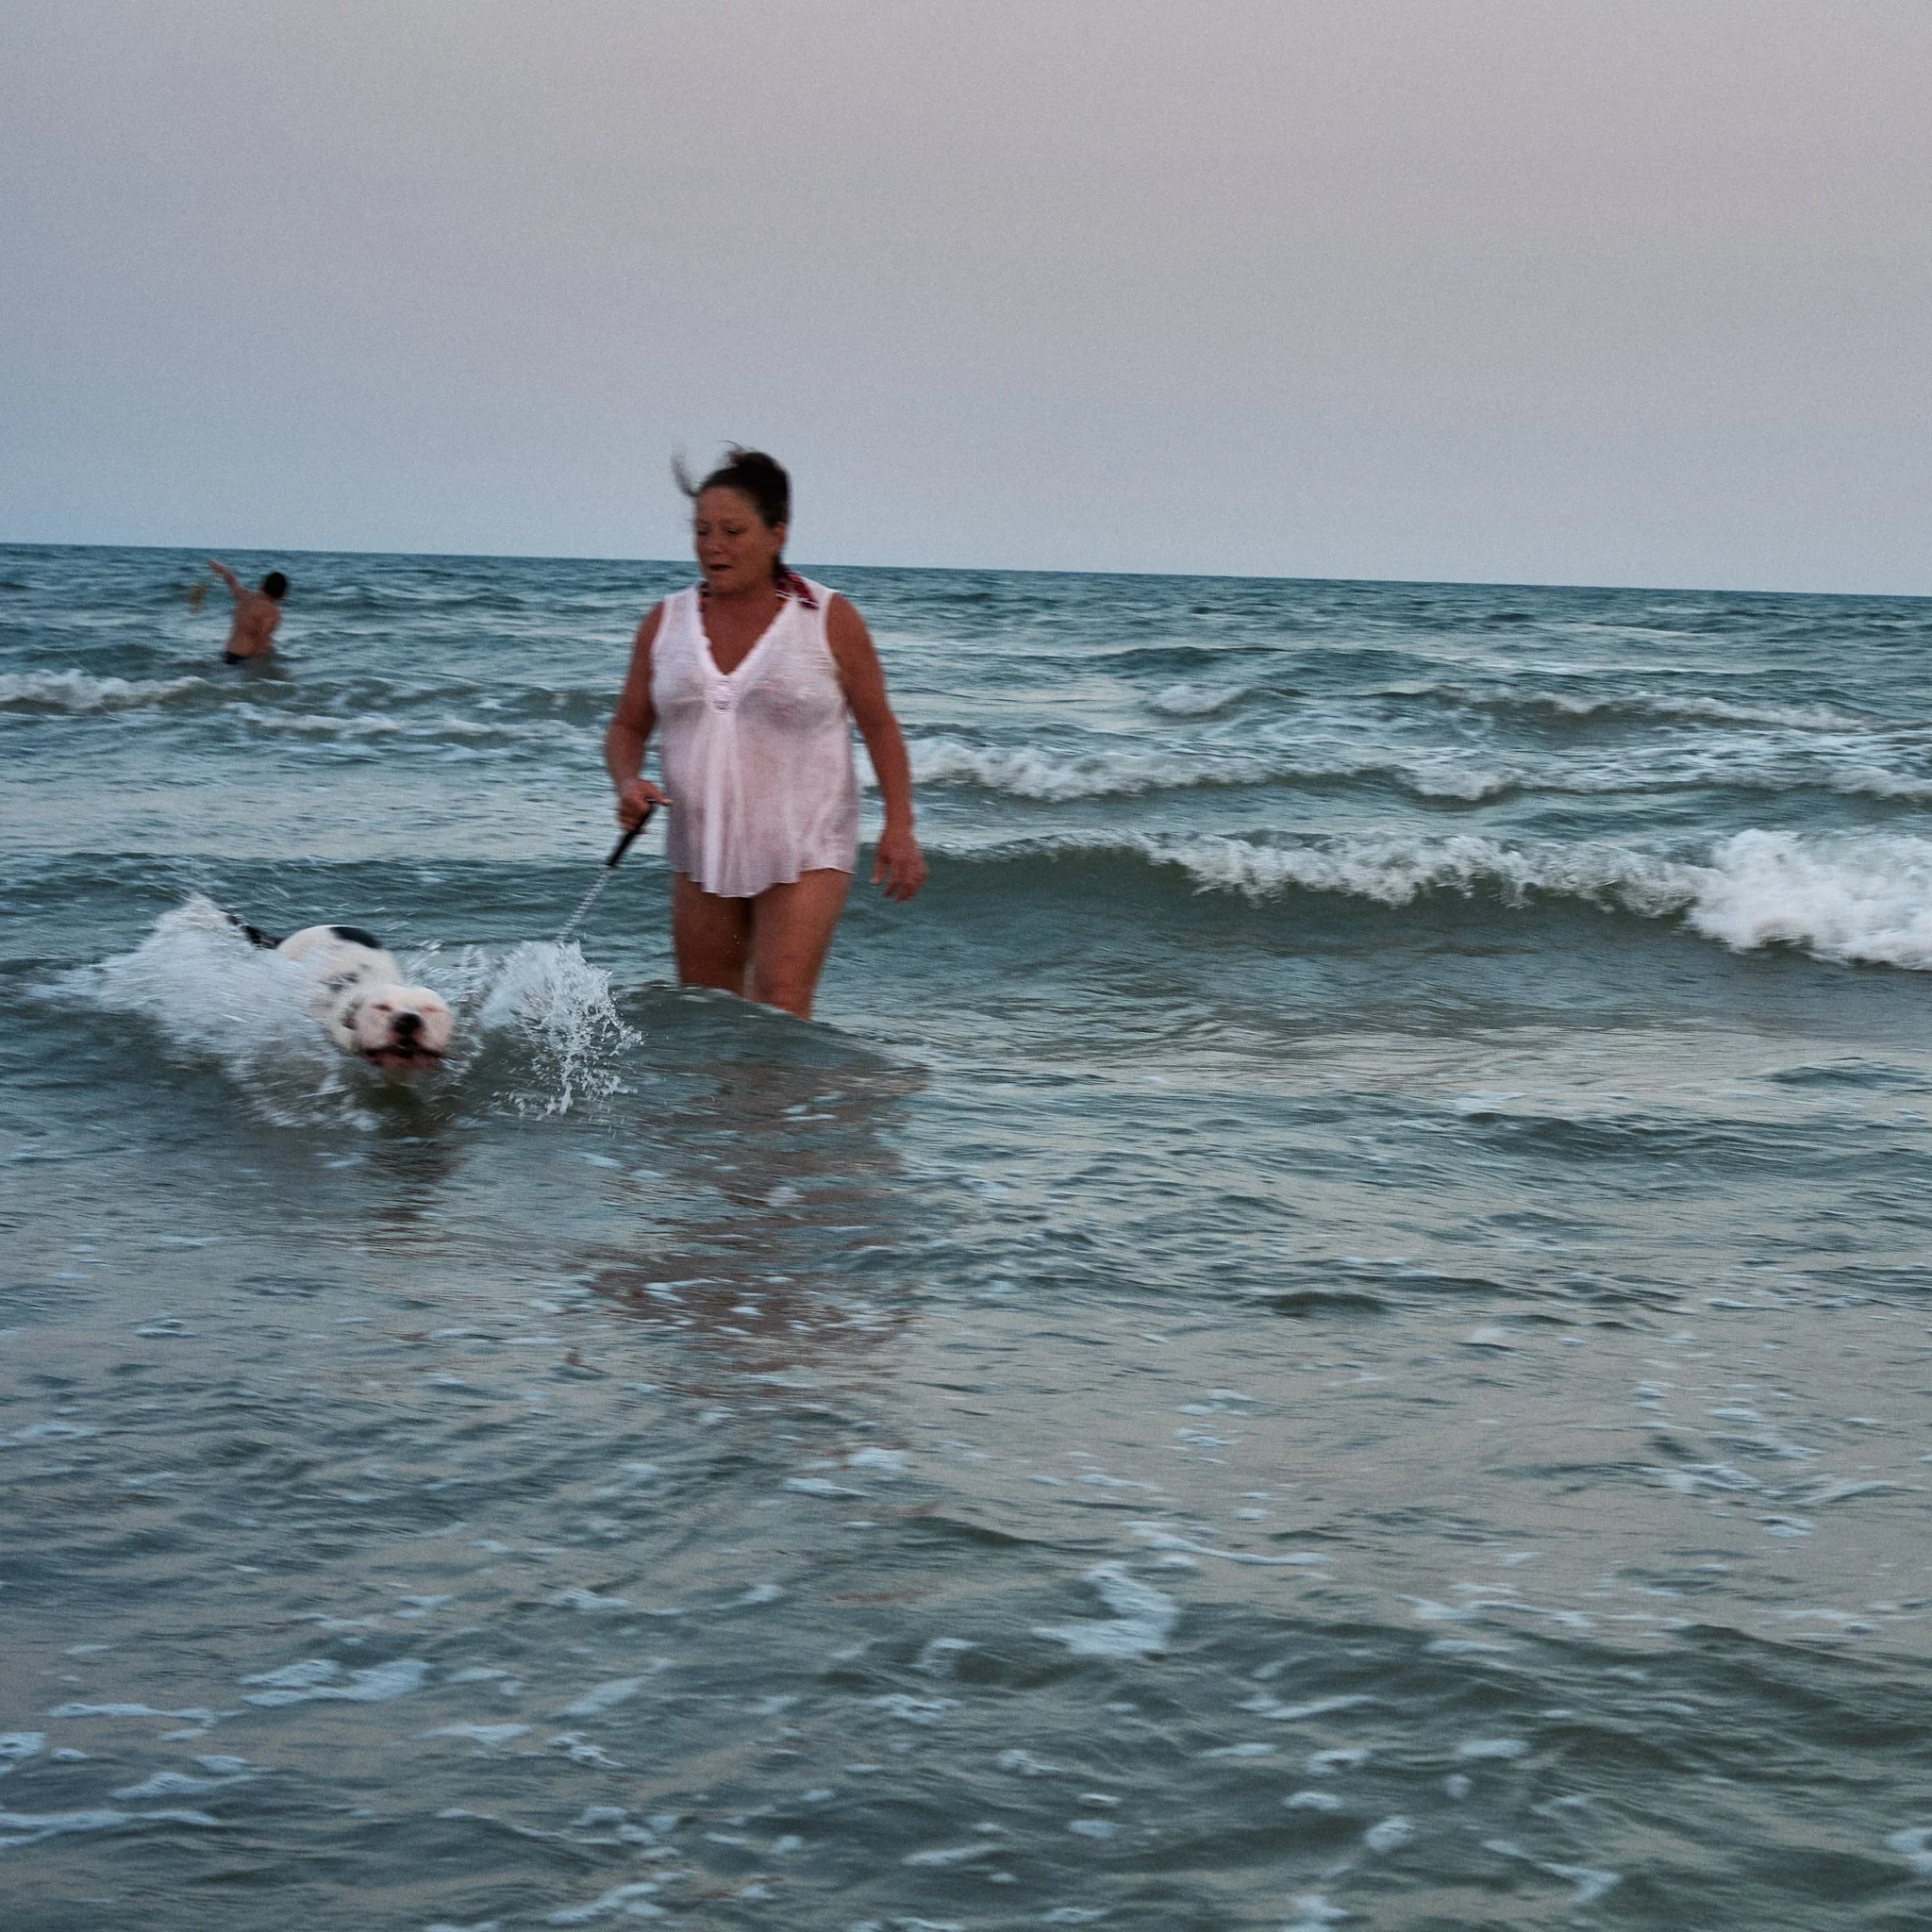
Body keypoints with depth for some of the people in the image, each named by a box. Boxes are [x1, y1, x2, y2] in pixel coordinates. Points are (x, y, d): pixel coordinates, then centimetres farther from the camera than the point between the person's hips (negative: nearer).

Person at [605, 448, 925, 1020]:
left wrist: (899, 828, -9)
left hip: (805, 854, -4)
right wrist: (628, 785, -11)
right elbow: (628, 727, 11)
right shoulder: (665, 624, 3)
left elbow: (879, 726, 0)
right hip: (702, 851, 4)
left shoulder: (828, 620, -6)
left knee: (781, 1009, -16)